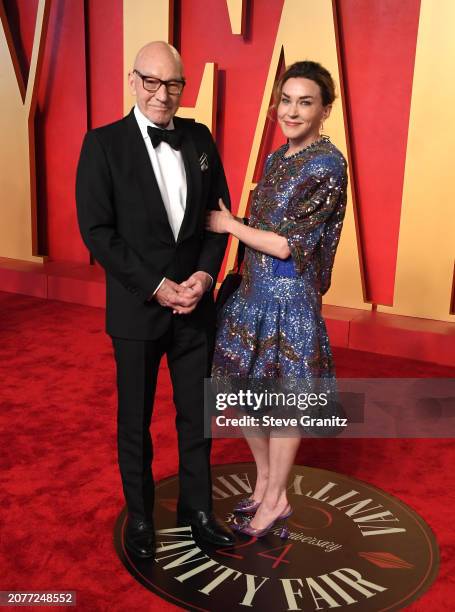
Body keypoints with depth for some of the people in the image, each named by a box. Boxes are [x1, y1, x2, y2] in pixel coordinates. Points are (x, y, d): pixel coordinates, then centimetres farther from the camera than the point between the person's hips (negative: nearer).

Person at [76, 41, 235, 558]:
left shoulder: (200, 138, 4)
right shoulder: (104, 143, -7)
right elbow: (96, 230, -12)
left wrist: (205, 273, -8)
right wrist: (156, 286, -16)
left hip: (195, 304, 3)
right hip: (137, 308, -3)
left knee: (197, 414, 14)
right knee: (135, 421, 13)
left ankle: (197, 507, 34)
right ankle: (139, 514, 34)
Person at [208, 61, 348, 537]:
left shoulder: (327, 164, -15)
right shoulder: (276, 159, 11)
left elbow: (288, 245, -18)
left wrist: (230, 225, -8)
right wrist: (241, 277, 12)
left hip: (289, 295, -8)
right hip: (254, 290, 8)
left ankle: (276, 500, 28)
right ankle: (265, 481, 38)